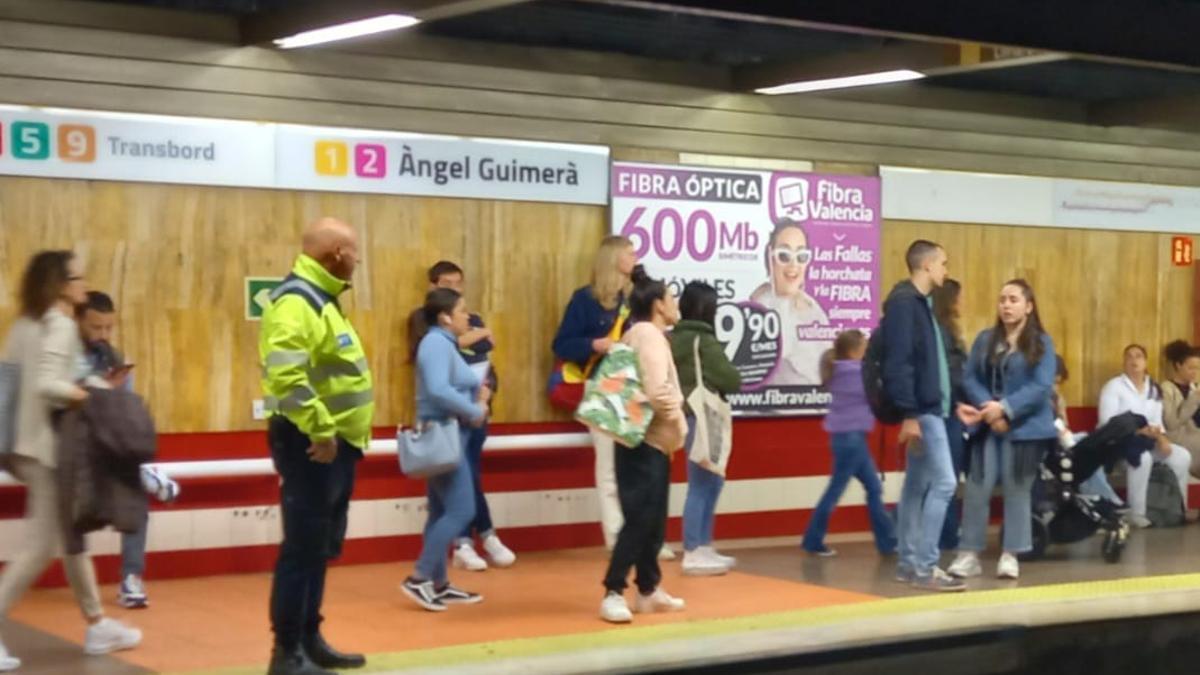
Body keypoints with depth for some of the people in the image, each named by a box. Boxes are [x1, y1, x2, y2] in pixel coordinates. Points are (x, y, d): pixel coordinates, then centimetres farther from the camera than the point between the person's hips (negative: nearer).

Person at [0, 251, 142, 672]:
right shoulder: (61, 326, -14)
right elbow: (46, 384, -26)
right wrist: (86, 397, -13)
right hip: (49, 444, -9)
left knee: (72, 536, 16)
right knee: (40, 545, -5)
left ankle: (97, 625, 24)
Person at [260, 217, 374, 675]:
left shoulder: (320, 298, 17)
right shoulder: (295, 302, -18)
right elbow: (285, 374, -31)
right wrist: (320, 430, -28)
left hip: (337, 442, 10)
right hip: (312, 444, -10)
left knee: (320, 547, 17)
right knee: (303, 546, -5)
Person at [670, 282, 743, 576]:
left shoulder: (674, 339, 9)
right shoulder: (703, 341, -16)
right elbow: (733, 380, -14)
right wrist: (716, 379, 6)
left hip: (689, 416, 9)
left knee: (712, 483, 17)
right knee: (700, 486, -4)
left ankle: (704, 547, 22)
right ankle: (693, 554, -2)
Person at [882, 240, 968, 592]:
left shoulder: (921, 303, 17)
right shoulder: (903, 302, -13)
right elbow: (899, 362, -20)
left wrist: (953, 402, 18)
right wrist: (909, 414, -24)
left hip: (930, 407, 10)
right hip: (921, 410, -10)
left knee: (917, 486, 11)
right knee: (943, 483, -11)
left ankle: (909, 564, 16)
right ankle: (924, 566, -8)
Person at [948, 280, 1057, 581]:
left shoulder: (1041, 343, -1)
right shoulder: (985, 339, 9)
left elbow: (1042, 387, -10)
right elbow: (970, 379, 2)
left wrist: (1006, 409, -18)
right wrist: (988, 409, -14)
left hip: (1024, 428, -2)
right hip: (987, 426, 2)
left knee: (1017, 490, 5)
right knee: (977, 488, -2)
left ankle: (1010, 556, 13)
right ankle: (969, 554, 4)